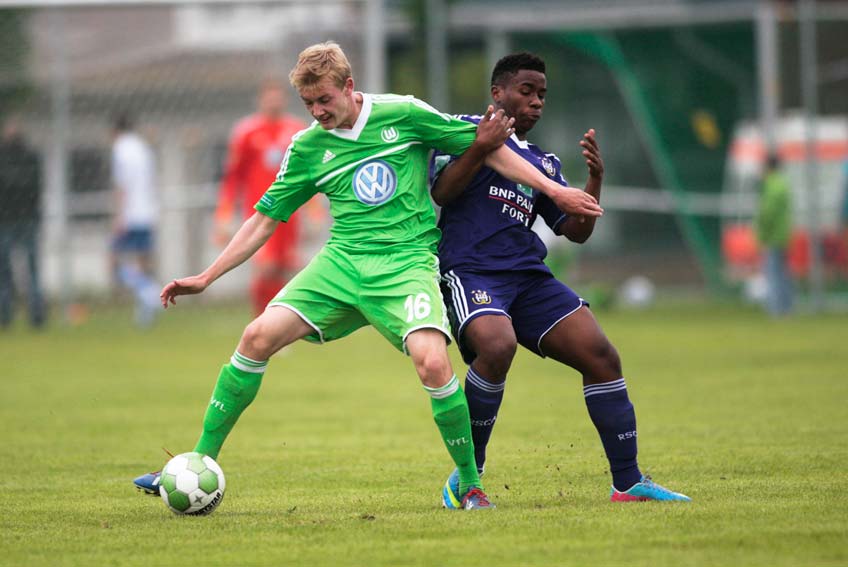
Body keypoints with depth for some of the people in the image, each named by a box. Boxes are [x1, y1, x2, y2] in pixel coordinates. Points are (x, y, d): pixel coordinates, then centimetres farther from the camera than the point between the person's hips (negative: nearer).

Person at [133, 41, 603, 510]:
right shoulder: (307, 148, 7)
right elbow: (265, 220, 13)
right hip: (341, 261, 3)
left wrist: (554, 190, 2)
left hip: (406, 261, -3)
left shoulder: (403, 115, -1)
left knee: (433, 362, -27)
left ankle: (470, 484, -8)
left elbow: (482, 147, 5)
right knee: (258, 337, -13)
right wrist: (206, 278, 7)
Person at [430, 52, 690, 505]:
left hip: (528, 277, 7)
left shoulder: (543, 163, 23)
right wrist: (481, 149, -20)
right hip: (469, 271, -7)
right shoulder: (468, 130, 6)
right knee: (497, 345, -34)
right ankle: (467, 476, -17)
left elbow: (576, 230, 17)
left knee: (600, 354, -6)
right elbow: (440, 192, -7)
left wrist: (595, 179, 1)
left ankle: (628, 482, 3)